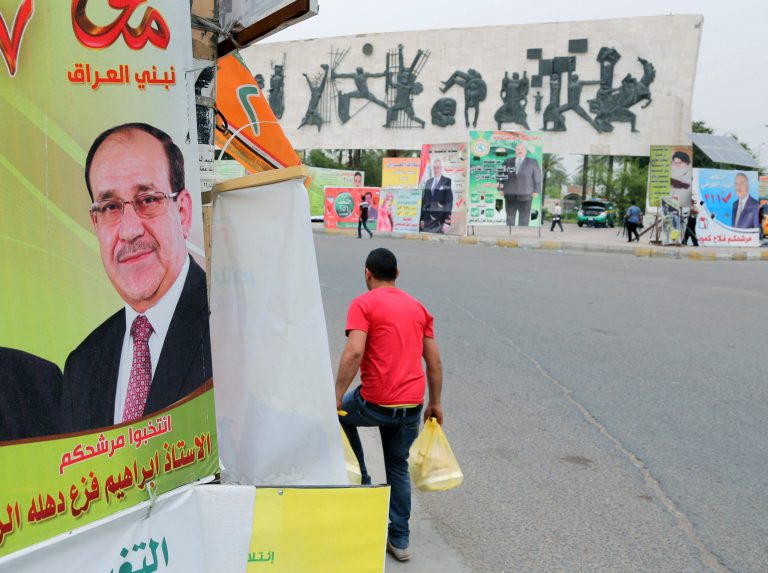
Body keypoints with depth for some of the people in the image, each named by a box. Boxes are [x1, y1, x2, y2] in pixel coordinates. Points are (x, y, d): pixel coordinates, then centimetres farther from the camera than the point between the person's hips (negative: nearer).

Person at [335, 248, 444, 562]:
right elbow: (434, 360, 12)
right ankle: (399, 540, 24)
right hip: (412, 406, 5)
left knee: (340, 415, 27)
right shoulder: (418, 307, 12)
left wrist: (337, 396, -14)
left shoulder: (363, 304, -5)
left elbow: (354, 352, -19)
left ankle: (362, 483, 27)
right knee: (398, 469, 20)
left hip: (376, 403, -5)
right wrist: (435, 403, 18)